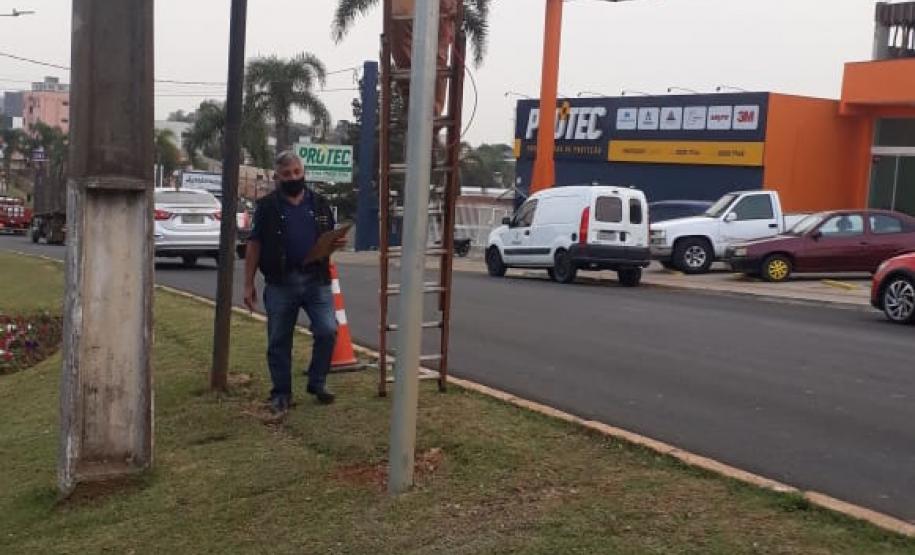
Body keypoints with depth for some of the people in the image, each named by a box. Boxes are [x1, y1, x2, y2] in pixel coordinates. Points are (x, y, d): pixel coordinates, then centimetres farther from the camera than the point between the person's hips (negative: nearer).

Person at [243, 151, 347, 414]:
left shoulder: (320, 204, 11)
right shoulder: (267, 206, 2)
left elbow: (329, 240, 20)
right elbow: (254, 245, 2)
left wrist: (337, 243, -6)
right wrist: (249, 284, -3)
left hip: (317, 280, 2)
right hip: (280, 283, -1)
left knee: (328, 331, -7)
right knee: (279, 341, 5)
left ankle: (317, 383, 13)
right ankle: (281, 393, 20)